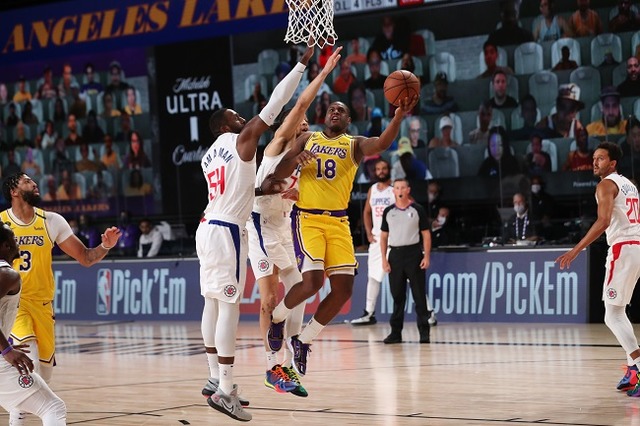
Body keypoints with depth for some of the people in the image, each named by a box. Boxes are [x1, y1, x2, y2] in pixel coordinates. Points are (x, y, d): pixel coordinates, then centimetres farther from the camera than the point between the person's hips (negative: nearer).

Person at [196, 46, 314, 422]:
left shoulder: (210, 156, 18)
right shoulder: (242, 140, -5)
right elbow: (274, 105, -8)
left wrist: (260, 189, 17)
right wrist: (302, 63, -5)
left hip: (209, 227, 9)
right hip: (228, 231, -9)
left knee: (213, 302, 12)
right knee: (229, 307, -10)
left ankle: (216, 379, 18)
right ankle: (225, 391, -12)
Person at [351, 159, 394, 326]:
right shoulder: (372, 190, 11)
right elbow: (367, 212, 19)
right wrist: (369, 233, 7)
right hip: (377, 237, 6)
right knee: (373, 276, 10)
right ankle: (369, 314, 17)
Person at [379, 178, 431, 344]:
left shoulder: (417, 210, 1)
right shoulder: (388, 212, 9)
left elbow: (426, 234, 2)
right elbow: (383, 236, 12)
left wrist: (427, 256, -7)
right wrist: (384, 259, 4)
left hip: (414, 253, -3)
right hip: (395, 254, 3)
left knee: (419, 295, -3)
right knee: (397, 295, 5)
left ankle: (424, 332, 0)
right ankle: (396, 332, 10)